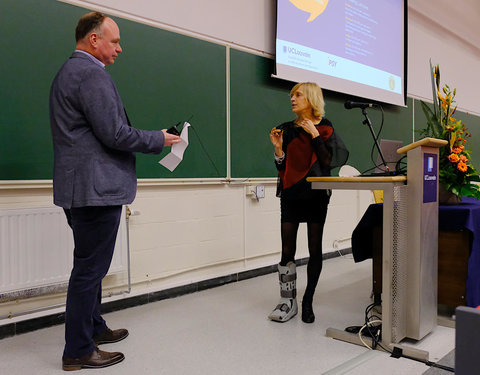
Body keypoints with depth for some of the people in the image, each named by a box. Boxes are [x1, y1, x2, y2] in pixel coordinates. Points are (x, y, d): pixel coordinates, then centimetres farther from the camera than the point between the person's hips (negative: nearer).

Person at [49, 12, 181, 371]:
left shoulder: (69, 71, 19)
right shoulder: (92, 74, -14)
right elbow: (115, 134, -20)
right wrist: (158, 139, -6)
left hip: (79, 187, 11)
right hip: (96, 187, -11)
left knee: (90, 265, 20)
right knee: (90, 268, -1)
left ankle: (93, 328, 35)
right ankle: (78, 351, 11)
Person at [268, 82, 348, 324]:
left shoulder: (325, 129, 5)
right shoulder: (287, 129, 11)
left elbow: (328, 161, -7)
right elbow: (282, 167, 9)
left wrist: (315, 136, -9)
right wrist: (278, 148, -7)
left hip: (316, 195, -2)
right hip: (291, 195, 2)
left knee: (315, 249, 1)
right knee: (287, 250, -3)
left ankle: (308, 302, 14)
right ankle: (287, 302, 8)